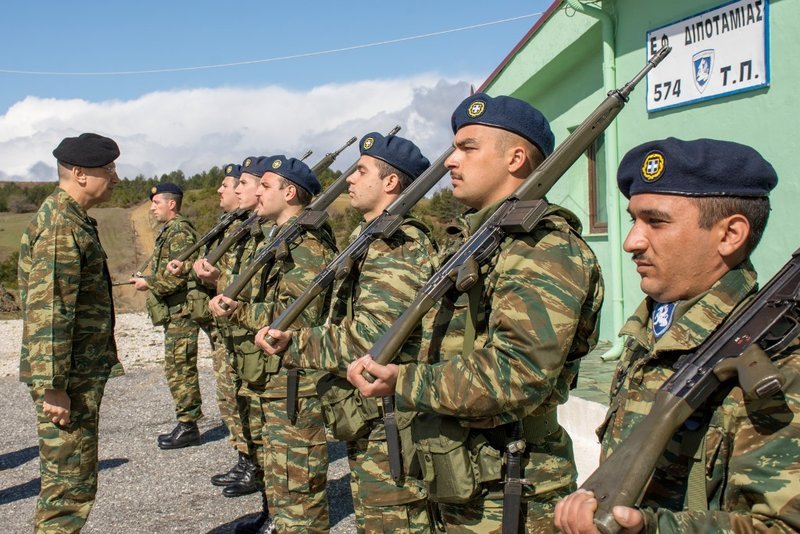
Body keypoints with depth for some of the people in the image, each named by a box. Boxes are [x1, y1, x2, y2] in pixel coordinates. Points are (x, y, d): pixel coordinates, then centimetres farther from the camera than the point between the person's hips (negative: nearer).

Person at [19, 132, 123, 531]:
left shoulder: (72, 218, 14)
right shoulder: (61, 227, -19)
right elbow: (48, 314, -24)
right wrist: (53, 387, -23)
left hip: (83, 374, 10)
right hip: (69, 380, -10)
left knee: (70, 480, 18)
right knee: (71, 485, -2)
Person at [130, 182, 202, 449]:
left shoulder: (180, 231, -14)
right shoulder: (168, 231, 18)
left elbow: (179, 275, -23)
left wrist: (148, 283, -14)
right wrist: (148, 280, 9)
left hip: (180, 312, -10)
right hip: (174, 313, 10)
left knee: (180, 369, -5)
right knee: (179, 369, 13)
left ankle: (188, 427, 2)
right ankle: (186, 424, 20)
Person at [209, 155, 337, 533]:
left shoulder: (307, 244, -15)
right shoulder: (279, 239, 17)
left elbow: (299, 316, -24)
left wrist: (239, 311, -16)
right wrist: (223, 288, 8)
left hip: (294, 386, -10)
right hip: (267, 382, 10)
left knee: (296, 491, -3)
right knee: (275, 480, 19)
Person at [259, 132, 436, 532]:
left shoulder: (398, 246, -18)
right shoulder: (372, 238, 16)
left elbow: (370, 339, -26)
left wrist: (293, 346, -16)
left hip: (386, 427, -10)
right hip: (367, 424, 10)